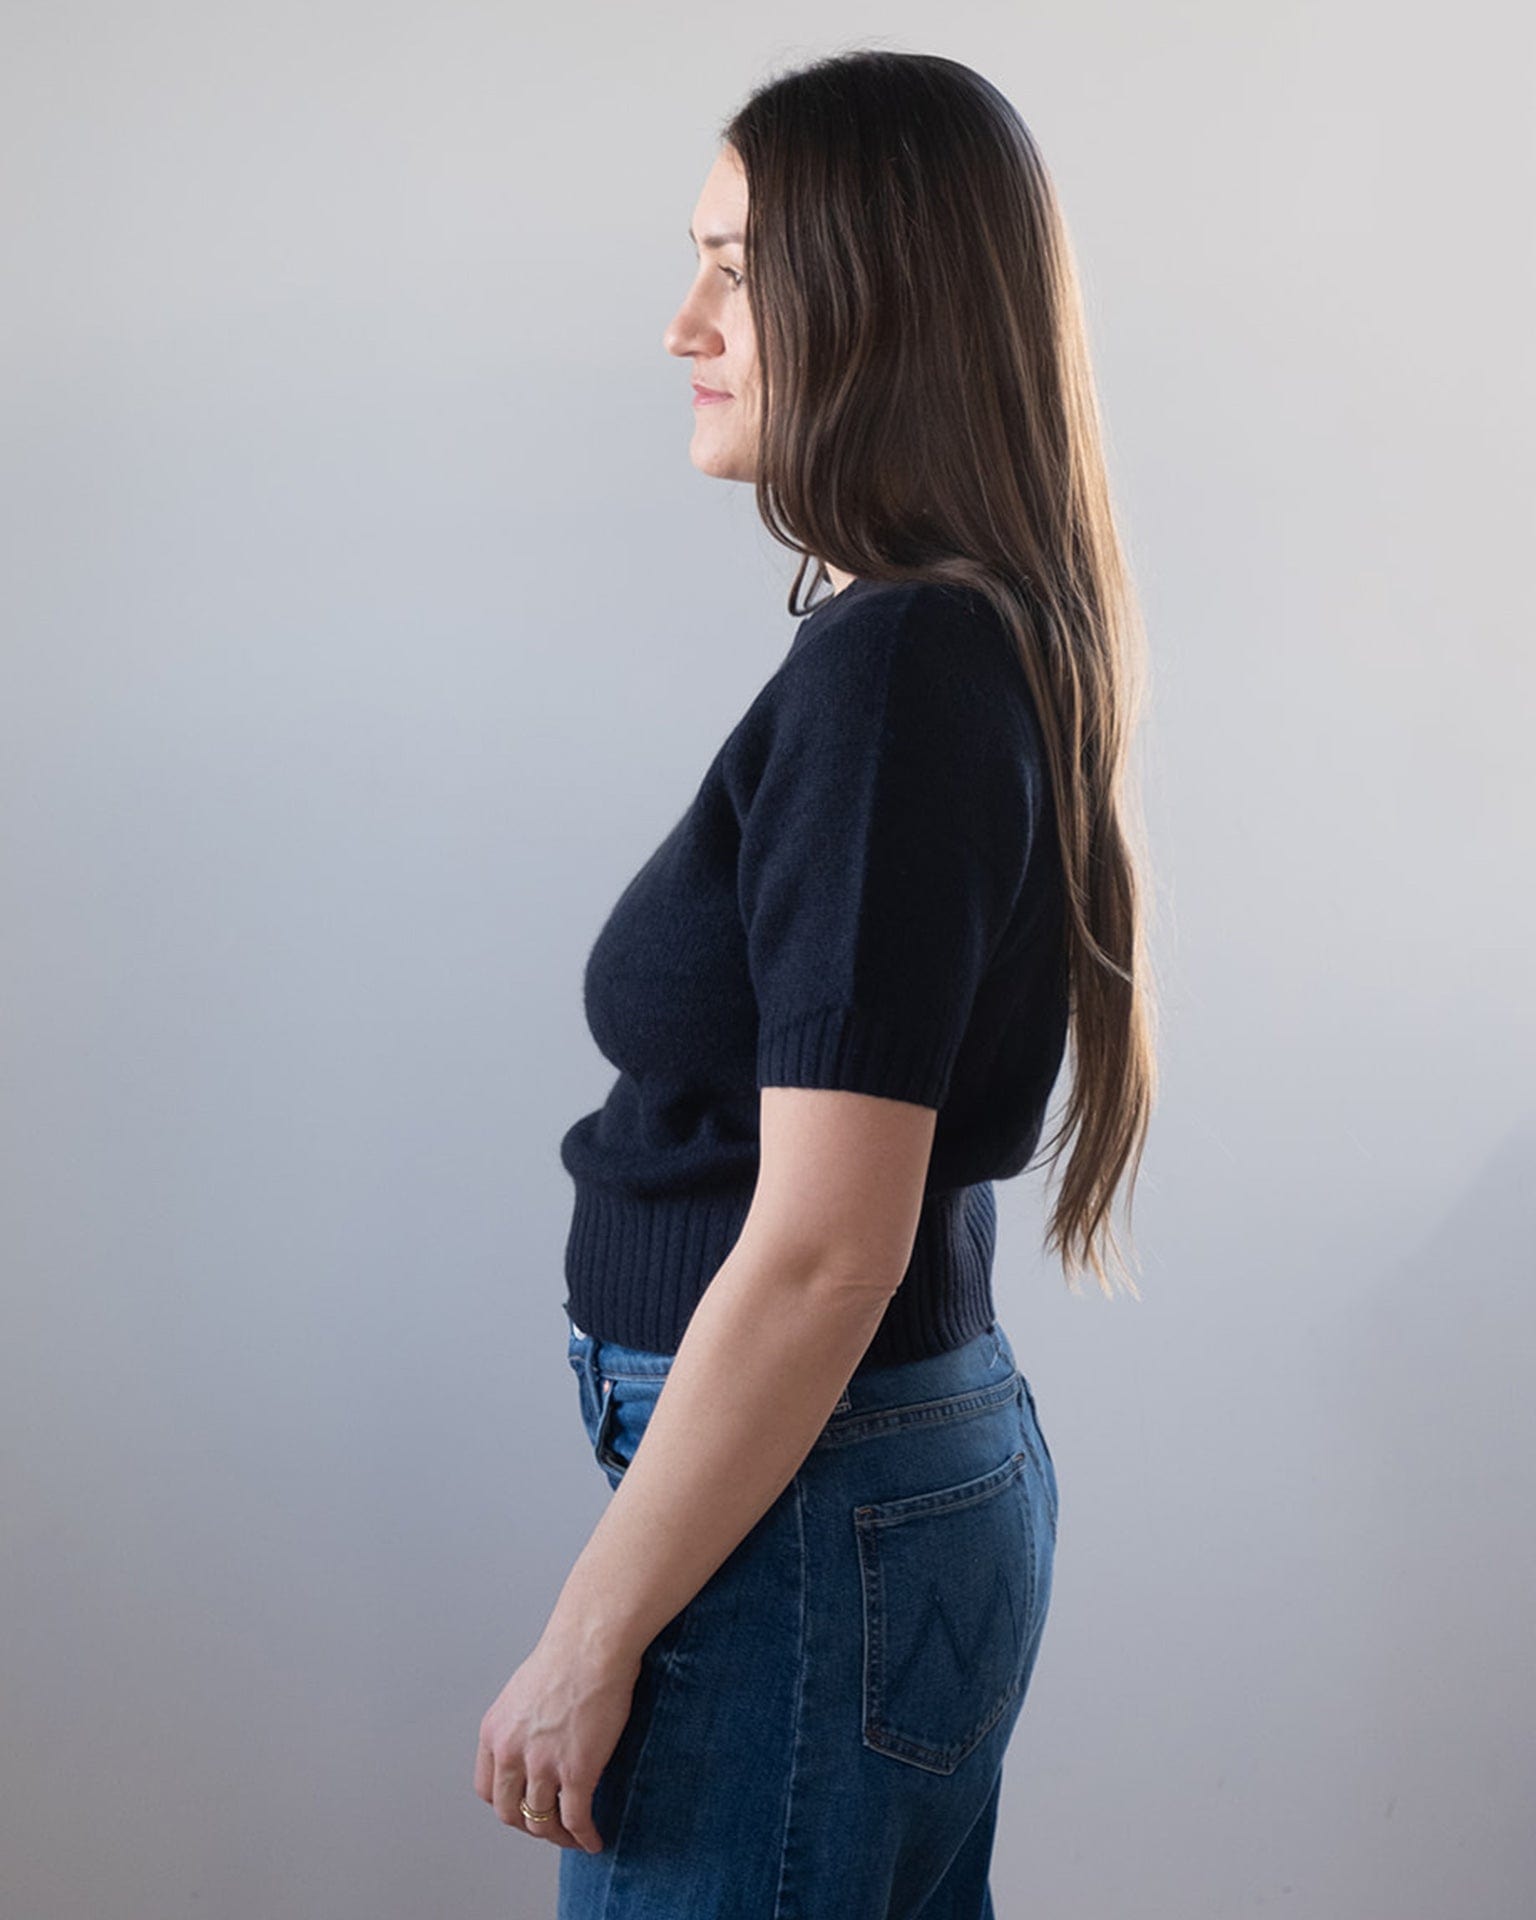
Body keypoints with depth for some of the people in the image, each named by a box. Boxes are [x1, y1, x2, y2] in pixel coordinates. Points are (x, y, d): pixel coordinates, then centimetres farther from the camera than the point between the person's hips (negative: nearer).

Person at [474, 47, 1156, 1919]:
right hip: (946, 1461, 9)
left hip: (810, 1504, -9)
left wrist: (590, 1634, -16)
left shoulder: (890, 670, -21)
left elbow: (822, 1246, -24)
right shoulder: (989, 642, 8)